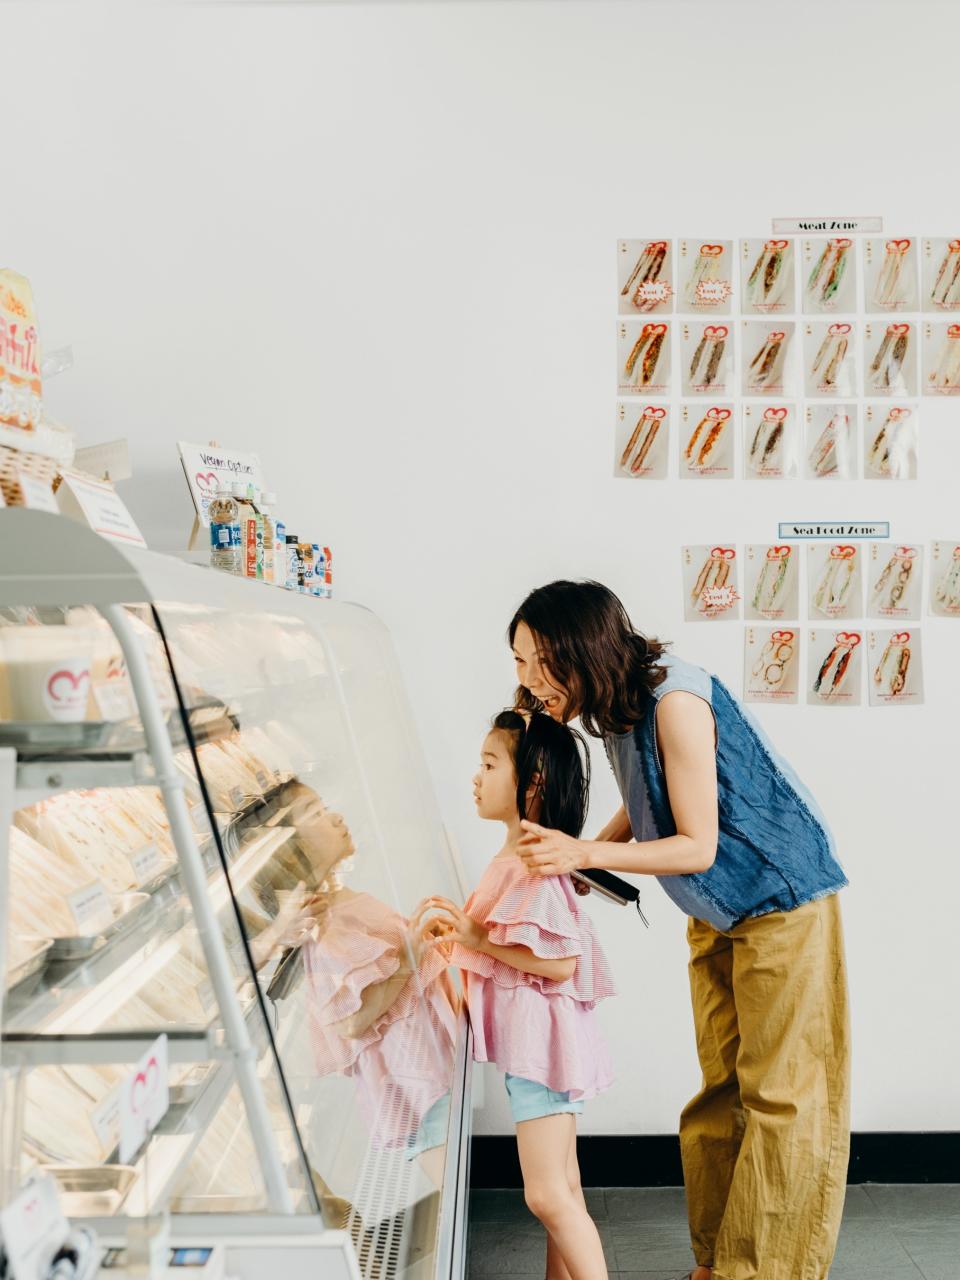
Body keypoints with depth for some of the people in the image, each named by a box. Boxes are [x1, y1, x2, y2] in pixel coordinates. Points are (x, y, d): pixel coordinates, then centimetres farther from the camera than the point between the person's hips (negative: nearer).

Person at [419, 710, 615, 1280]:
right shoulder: (516, 858, 11)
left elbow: (560, 962, -25)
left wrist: (479, 939, -21)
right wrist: (461, 934, 9)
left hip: (542, 1039, -10)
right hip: (527, 1040, 10)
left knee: (548, 1195, -7)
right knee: (563, 1189, 18)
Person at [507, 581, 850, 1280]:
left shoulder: (675, 702, -27)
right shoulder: (617, 705, -1)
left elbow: (697, 846, -24)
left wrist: (584, 853, -26)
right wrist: (580, 852, 0)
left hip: (781, 902, -8)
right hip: (716, 916, 9)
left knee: (780, 1096, 0)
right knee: (722, 1090, 13)